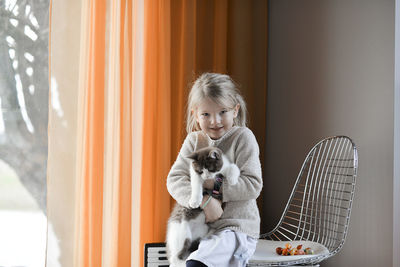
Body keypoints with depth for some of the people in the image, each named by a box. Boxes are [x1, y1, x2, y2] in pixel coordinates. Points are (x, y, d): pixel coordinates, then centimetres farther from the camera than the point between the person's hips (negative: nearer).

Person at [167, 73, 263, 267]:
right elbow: (175, 180, -4)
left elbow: (253, 185, -11)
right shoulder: (194, 140, 7)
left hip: (237, 229, -5)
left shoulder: (243, 138, -4)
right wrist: (204, 201, -20)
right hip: (199, 227, 6)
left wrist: (214, 185, -17)